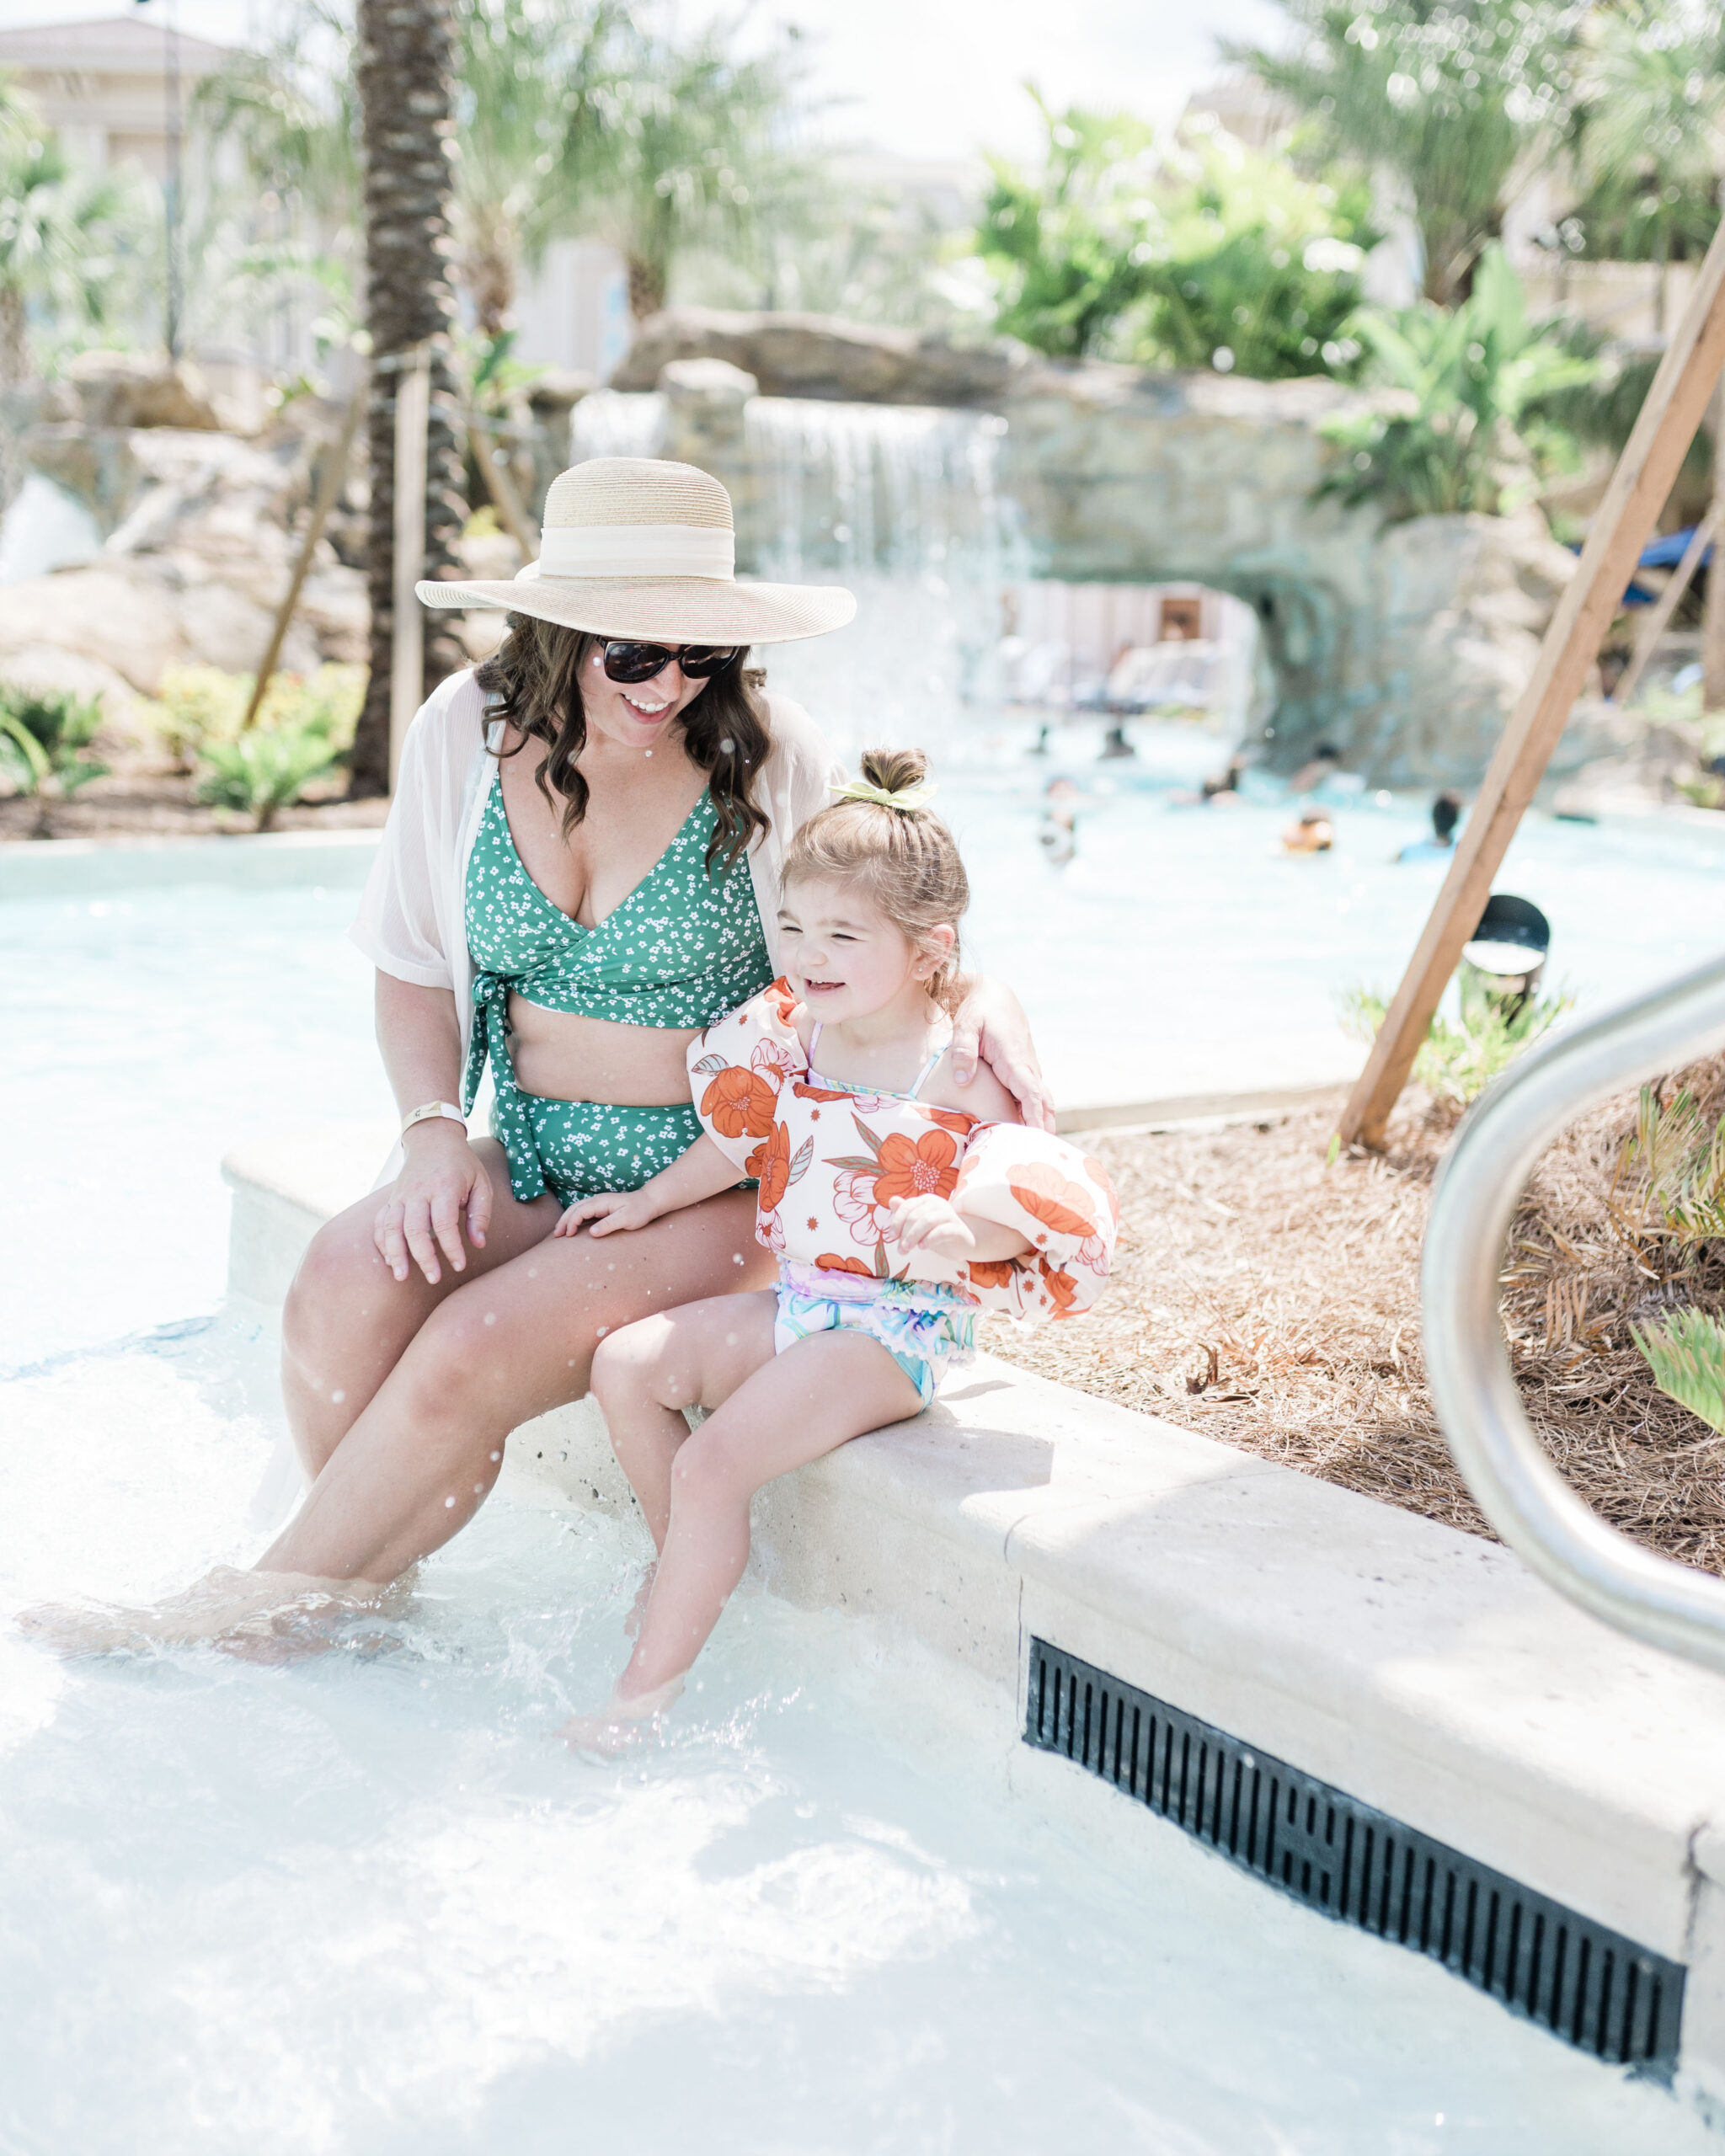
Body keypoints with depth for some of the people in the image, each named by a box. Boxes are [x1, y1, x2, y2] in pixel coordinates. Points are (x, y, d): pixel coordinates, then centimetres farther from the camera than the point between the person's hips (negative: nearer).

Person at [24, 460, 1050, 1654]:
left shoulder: (770, 758, -8)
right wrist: (436, 1128, -6)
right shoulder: (467, 734, -1)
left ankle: (254, 1604, -4)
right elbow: (415, 969, 10)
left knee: (477, 1349, -27)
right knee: (348, 1278, -26)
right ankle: (373, 1602, -4)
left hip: (718, 1190, -3)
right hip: (529, 1164, 4)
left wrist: (986, 999, -21)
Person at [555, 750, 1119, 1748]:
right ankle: (695, 1568, 18)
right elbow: (744, 1141, 22)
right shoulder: (799, 1039, 4)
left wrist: (957, 1237, -39)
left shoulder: (958, 1074, -17)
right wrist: (650, 1200, 28)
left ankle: (646, 1692, -5)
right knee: (626, 1364, 2)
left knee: (711, 1465, -19)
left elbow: (1024, 1206, -18)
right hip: (796, 1301, 8)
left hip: (895, 1329, -8)